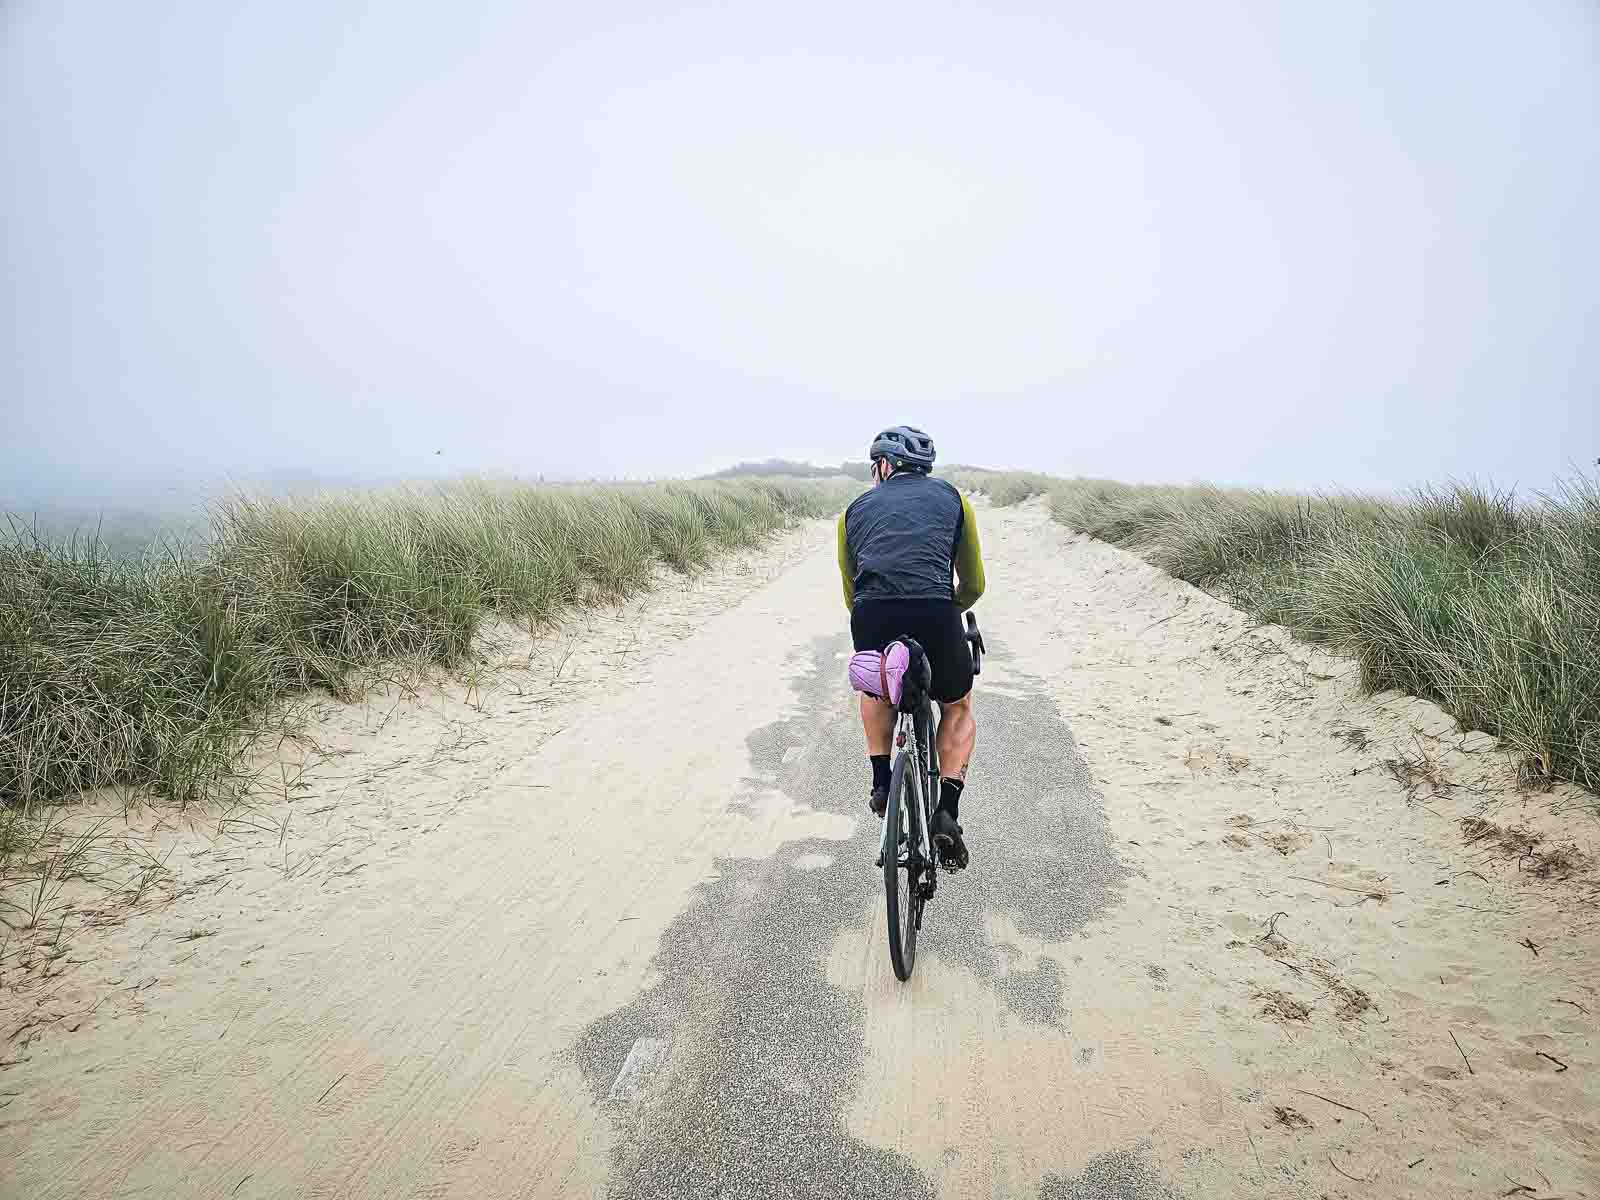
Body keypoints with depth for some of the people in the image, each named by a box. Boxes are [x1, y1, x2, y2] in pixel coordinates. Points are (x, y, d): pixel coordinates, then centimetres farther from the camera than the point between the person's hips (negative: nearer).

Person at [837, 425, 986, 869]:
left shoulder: (856, 509, 23)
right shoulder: (952, 498, 22)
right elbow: (973, 586, 25)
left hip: (870, 617, 1)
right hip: (935, 614, -1)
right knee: (958, 708, 27)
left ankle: (882, 783, 26)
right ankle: (947, 812, 12)